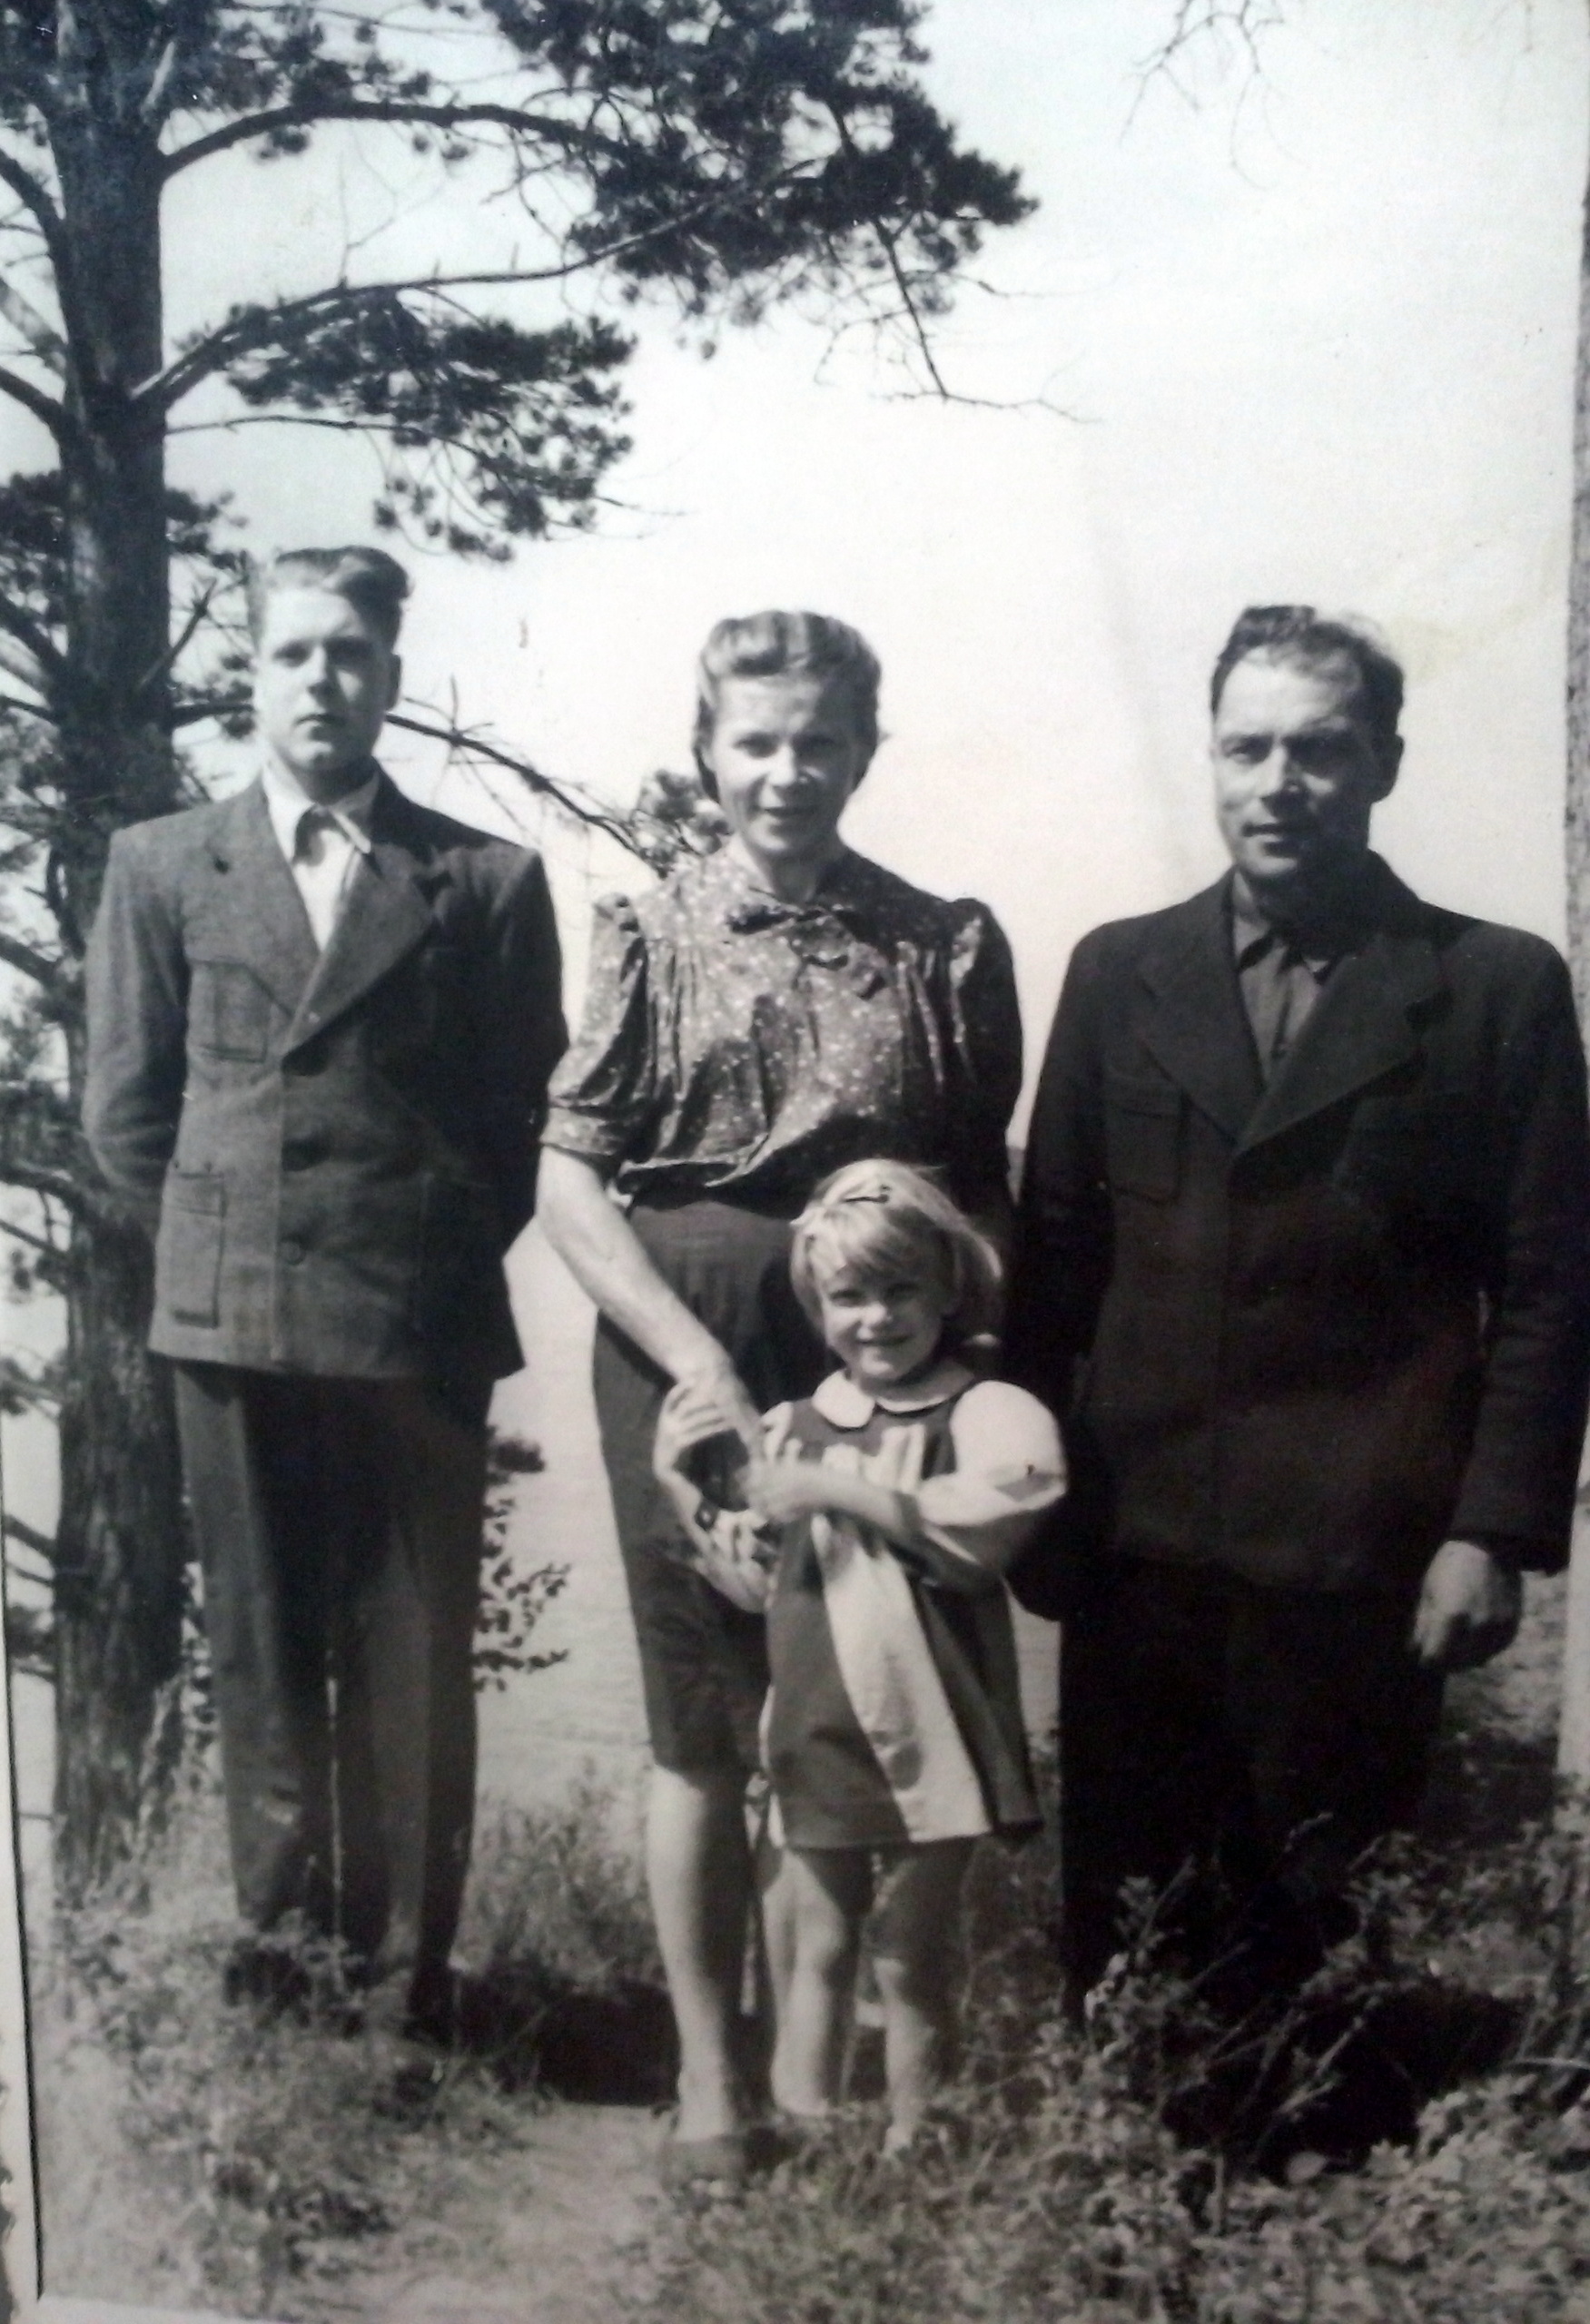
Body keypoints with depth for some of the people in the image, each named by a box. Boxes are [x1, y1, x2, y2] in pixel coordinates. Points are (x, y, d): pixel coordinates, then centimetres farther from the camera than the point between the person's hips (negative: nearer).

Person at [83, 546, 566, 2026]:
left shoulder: (486, 882, 3)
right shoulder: (162, 866, 8)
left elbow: (522, 1118, 5)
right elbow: (125, 1113, 10)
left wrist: (444, 1261, 1)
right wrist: (220, 1244, 5)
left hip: (422, 1332, -1)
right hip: (232, 1329, 2)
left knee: (413, 1663, 4)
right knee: (261, 1651, 11)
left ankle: (405, 1960, 19)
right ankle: (277, 1935, 26)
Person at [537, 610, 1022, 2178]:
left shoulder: (949, 948, 2)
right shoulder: (650, 937, 0)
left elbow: (985, 1182, 6)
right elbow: (569, 1179, -4)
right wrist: (704, 1369, -13)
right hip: (685, 1361, -1)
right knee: (702, 1733, 8)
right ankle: (710, 2066, 25)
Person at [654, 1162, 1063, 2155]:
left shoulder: (985, 1412, -8)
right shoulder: (793, 1429, 9)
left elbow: (994, 1514, -29)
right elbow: (754, 1582, 15)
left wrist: (845, 1490, -25)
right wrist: (683, 1486, 4)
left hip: (928, 1735, -4)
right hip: (818, 1734, 5)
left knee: (913, 1958, 9)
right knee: (821, 1949, 15)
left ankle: (907, 2151, 22)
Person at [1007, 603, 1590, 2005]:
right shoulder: (1120, 972, 8)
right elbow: (1055, 1250, 9)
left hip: (1360, 1558, -2)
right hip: (1138, 1545, 3)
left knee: (1329, 1942, 5)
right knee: (1122, 1938, 9)